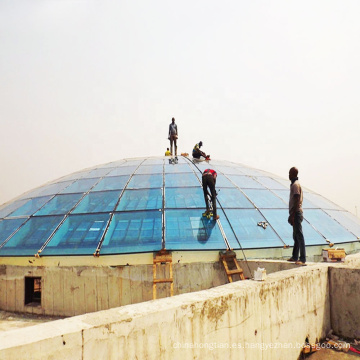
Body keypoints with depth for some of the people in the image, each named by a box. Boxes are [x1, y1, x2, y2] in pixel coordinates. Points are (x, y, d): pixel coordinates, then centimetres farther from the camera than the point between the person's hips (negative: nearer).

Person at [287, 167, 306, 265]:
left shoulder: (295, 185, -13)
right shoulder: (294, 184, 17)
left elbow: (296, 201, -20)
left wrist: (292, 215, -21)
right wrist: (291, 215, 22)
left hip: (296, 213, -10)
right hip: (295, 213, 10)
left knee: (299, 236, -9)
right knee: (295, 236, 15)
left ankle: (303, 259, -7)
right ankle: (295, 257, 23)